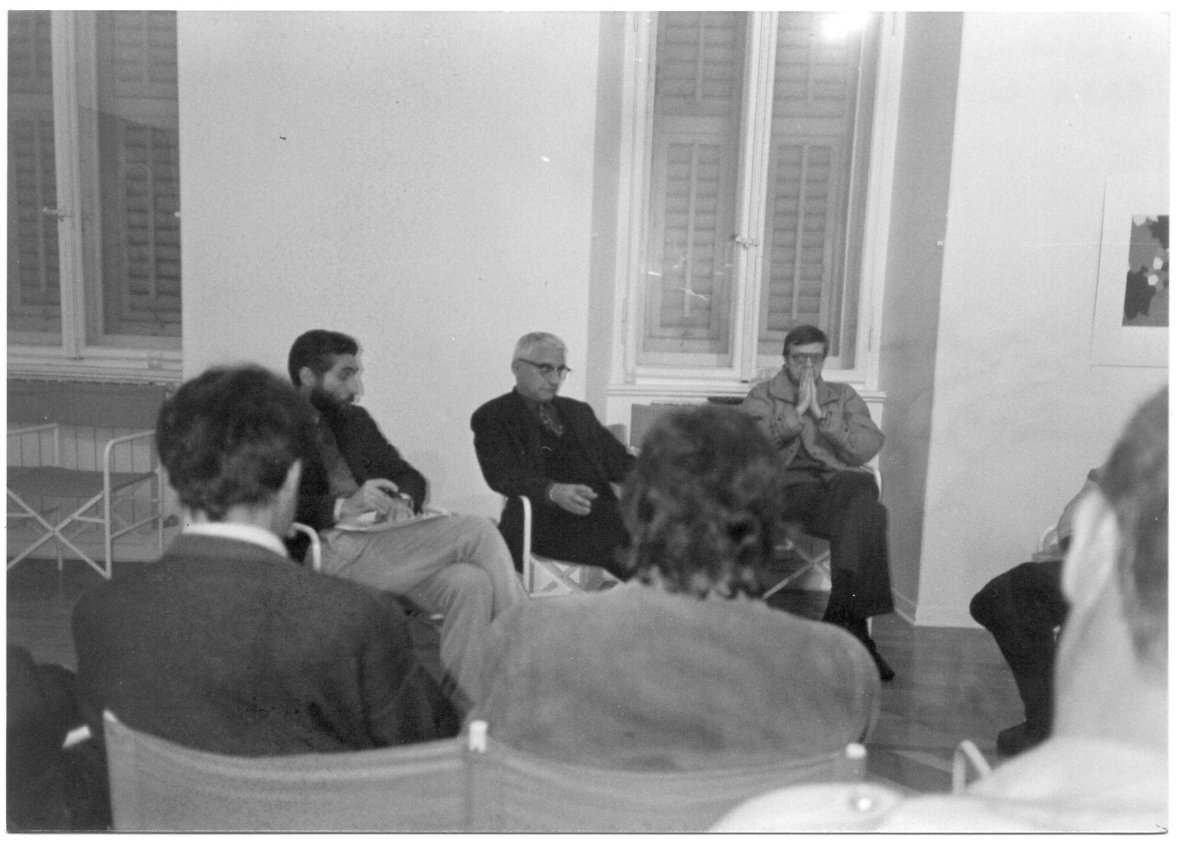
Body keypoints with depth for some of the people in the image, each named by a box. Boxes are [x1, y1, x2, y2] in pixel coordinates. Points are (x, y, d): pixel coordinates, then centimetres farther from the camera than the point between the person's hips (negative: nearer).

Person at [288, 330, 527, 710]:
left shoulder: (355, 419, 25)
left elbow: (410, 477, 23)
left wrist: (402, 501, 0)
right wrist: (341, 507, -21)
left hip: (384, 540, 7)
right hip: (330, 548, -6)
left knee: (471, 583, -25)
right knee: (478, 531, -20)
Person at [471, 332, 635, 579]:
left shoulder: (578, 411, 26)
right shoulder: (492, 417, 8)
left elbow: (619, 461, 22)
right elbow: (503, 475, -9)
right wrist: (554, 491, -29)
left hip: (601, 509, 5)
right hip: (546, 520, -5)